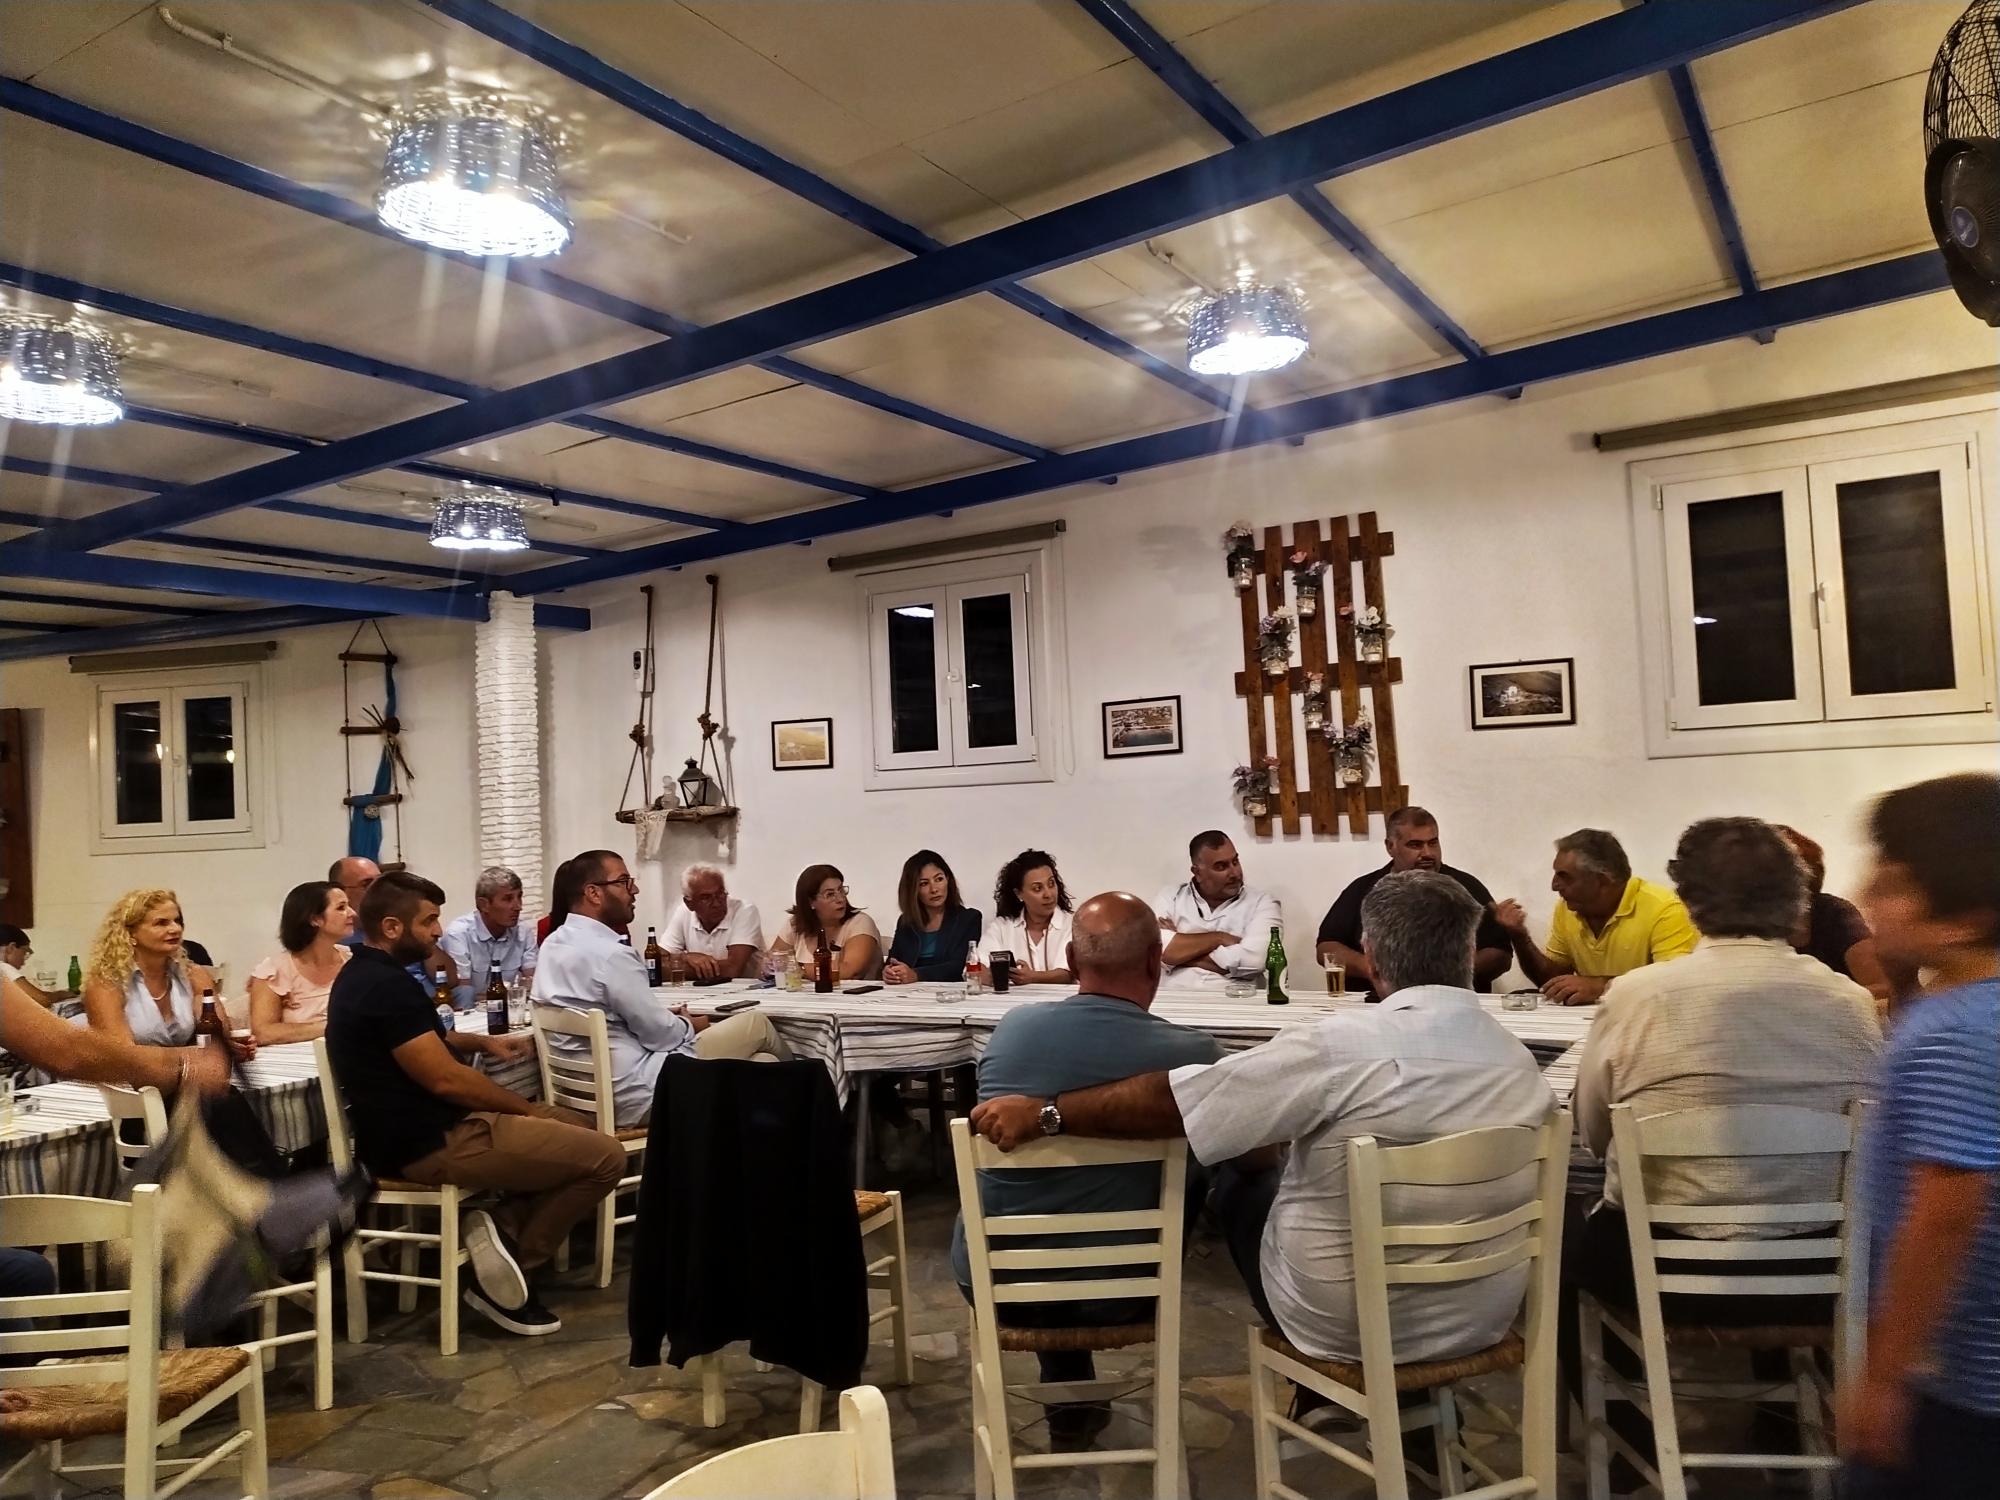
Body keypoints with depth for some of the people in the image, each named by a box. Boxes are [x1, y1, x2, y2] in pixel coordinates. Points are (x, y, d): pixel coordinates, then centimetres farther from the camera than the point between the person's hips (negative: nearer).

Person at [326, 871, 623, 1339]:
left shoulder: (364, 974, 12)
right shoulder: (388, 986, -22)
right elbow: (445, 1078, -23)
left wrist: (483, 1042, 12)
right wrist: (528, 1109, -9)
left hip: (411, 1131, 11)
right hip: (429, 1144, -11)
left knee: (577, 1128, 19)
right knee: (604, 1156, -14)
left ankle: (502, 1229, 4)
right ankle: (517, 1260, -1)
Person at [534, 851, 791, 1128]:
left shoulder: (554, 944, 6)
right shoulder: (610, 954, -25)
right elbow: (661, 1035, -17)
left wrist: (666, 1016, 12)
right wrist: (690, 1025, 5)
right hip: (639, 1094, -9)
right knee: (756, 1023, 5)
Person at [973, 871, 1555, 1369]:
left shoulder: (1342, 1045, -24)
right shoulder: (1519, 1061, -8)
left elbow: (1171, 1101, -24)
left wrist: (1043, 1113, -14)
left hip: (1345, 1325, -5)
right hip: (1486, 1319, 5)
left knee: (1243, 1176, 20)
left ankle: (1328, 1384, 35)